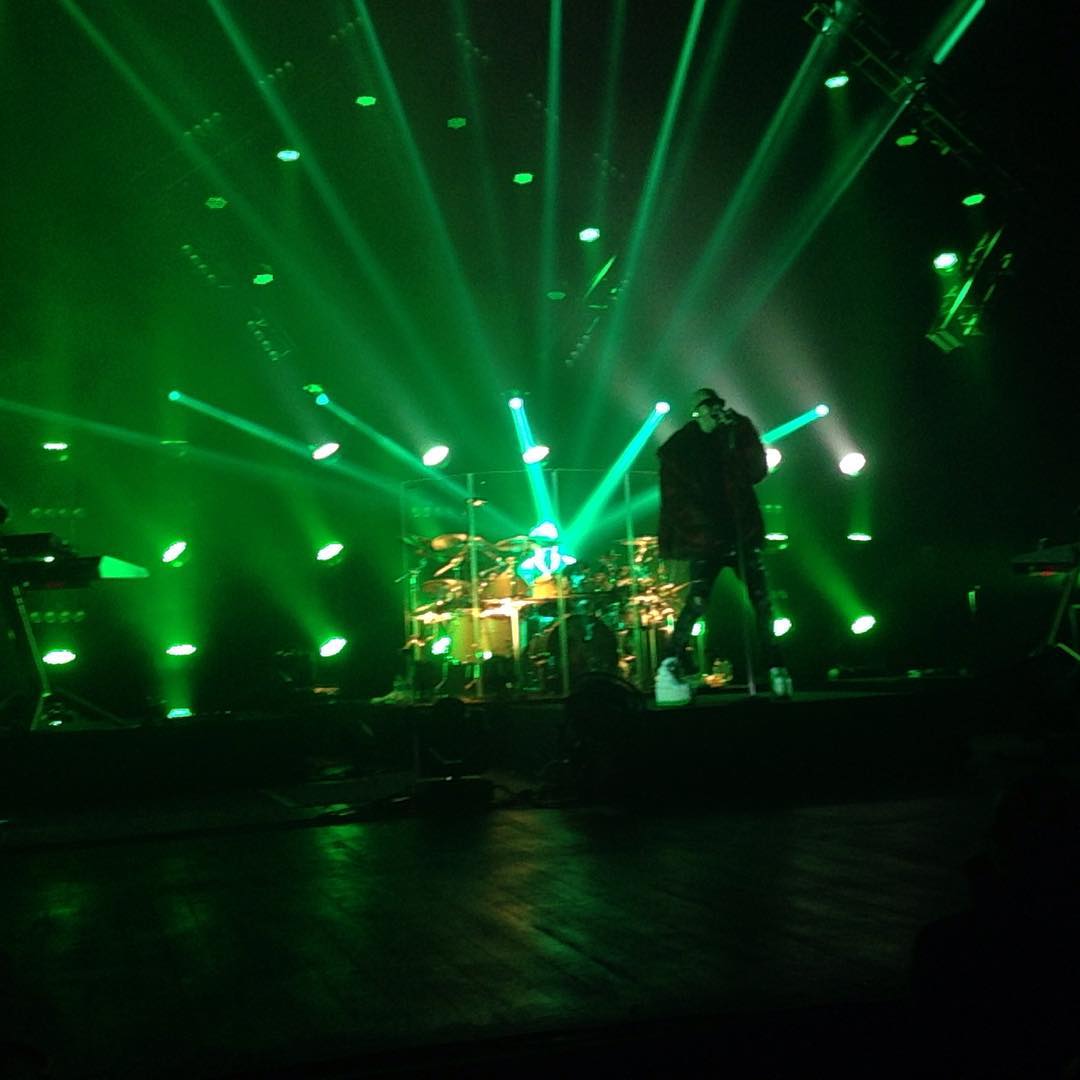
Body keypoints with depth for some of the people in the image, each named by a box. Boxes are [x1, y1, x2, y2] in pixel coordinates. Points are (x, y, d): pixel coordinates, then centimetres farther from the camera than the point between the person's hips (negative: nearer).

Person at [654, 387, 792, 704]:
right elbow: (675, 497, -1)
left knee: (761, 600, -3)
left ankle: (776, 667, 3)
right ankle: (671, 663, 0)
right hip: (705, 536, -3)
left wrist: (743, 434, -10)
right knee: (697, 601, -13)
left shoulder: (733, 437, 10)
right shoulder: (678, 449, 3)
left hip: (742, 533, 3)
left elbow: (757, 472, -3)